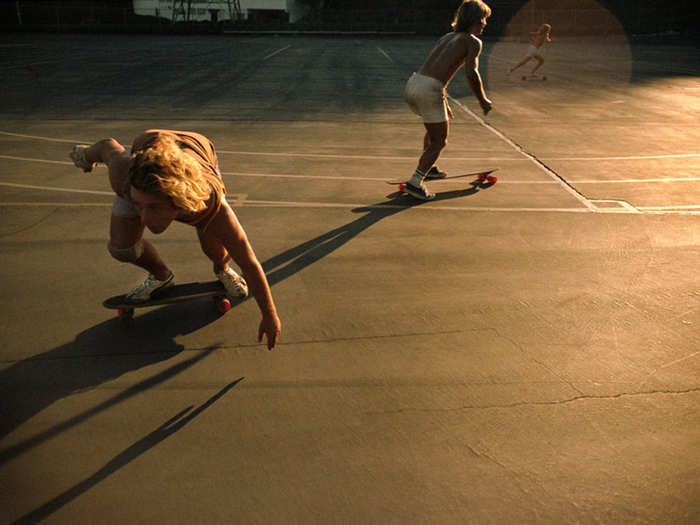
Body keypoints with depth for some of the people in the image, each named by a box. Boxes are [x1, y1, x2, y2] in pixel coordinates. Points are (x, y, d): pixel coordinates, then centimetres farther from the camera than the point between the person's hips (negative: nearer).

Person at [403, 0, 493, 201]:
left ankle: (427, 168, 42)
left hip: (412, 84, 8)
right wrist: (483, 101, 0)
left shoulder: (446, 37, 26)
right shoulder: (473, 41, 3)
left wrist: (444, 102, 37)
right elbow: (471, 73, -12)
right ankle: (415, 182, -4)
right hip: (429, 91, -8)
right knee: (440, 141, 5)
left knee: (436, 127, 31)